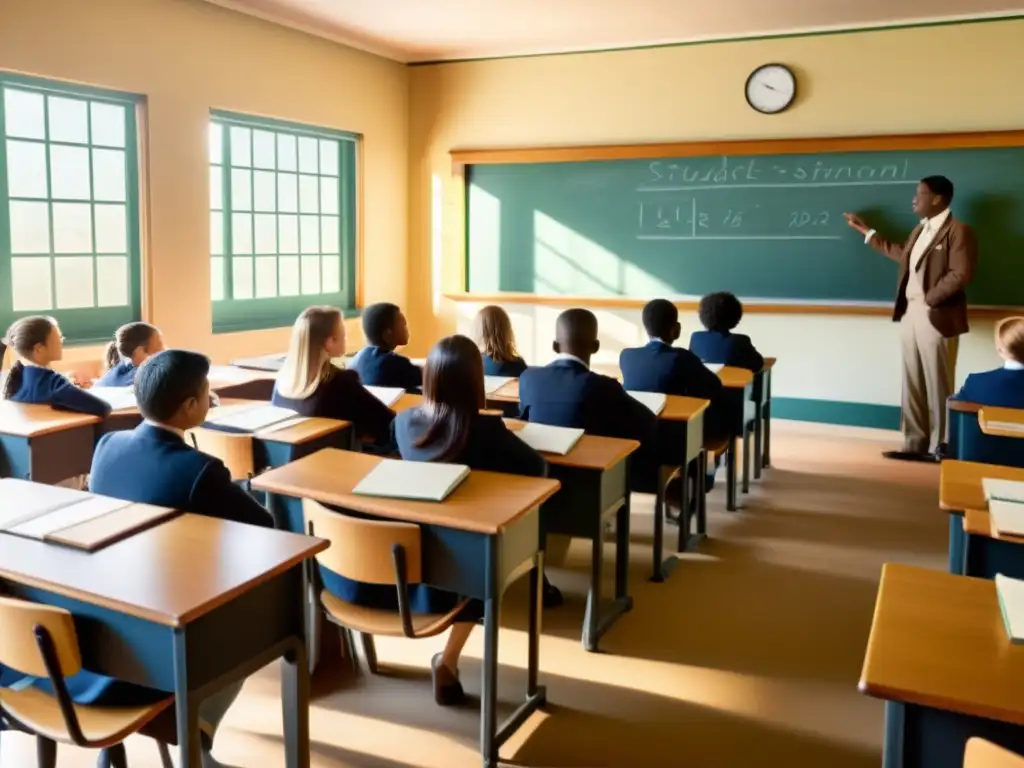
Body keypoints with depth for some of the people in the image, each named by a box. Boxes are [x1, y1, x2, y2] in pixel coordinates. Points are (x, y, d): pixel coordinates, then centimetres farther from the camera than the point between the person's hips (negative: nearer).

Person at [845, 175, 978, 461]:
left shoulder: (958, 231, -9)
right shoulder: (920, 229, 18)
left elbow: (960, 275, -18)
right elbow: (902, 255, 31)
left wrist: (929, 298, -13)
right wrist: (865, 230, 33)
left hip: (936, 317, -8)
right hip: (909, 314, 8)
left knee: (937, 386, -3)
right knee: (912, 385, 9)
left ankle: (938, 448, 5)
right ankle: (914, 444, 15)